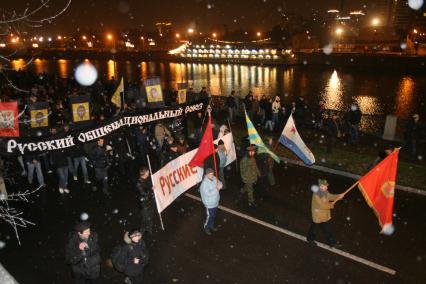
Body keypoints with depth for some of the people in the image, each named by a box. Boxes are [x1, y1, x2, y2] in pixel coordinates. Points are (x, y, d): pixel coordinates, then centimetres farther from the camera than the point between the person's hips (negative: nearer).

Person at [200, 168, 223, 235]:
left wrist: (219, 185, -22)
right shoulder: (204, 183, -30)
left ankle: (212, 226, 46)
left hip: (215, 202, 7)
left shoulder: (214, 178, -8)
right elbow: (208, 193, -34)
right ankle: (206, 228, 33)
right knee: (210, 216, 9)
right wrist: (216, 189, -30)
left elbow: (220, 184, 2)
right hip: (209, 204, -7)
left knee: (214, 215, 24)